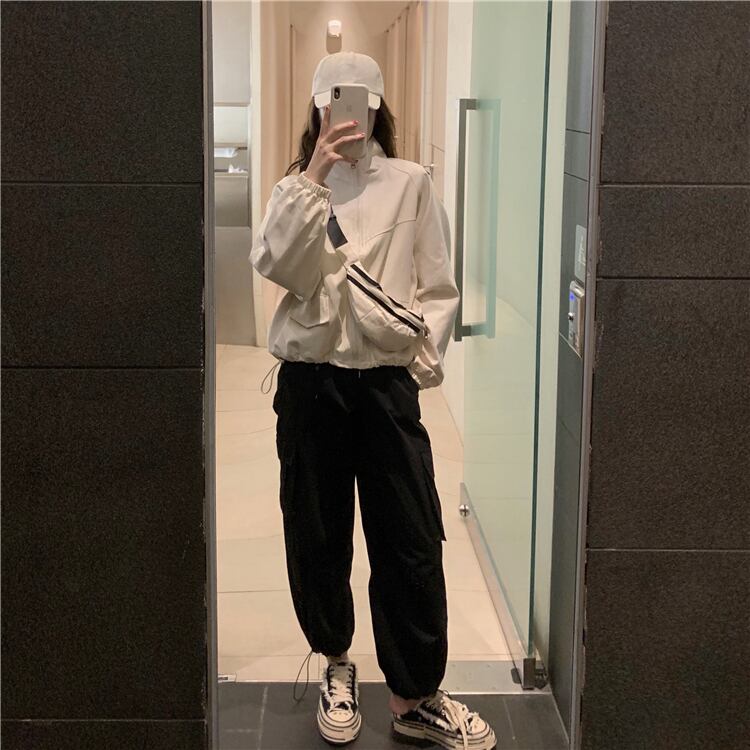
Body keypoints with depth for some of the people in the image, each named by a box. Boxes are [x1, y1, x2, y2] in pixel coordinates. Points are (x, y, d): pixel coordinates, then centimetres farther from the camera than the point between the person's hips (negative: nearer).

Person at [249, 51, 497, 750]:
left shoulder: (410, 183, 5)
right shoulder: (295, 185, 8)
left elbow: (437, 286, 4)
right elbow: (278, 266, -11)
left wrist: (425, 347, -11)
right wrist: (314, 179, -15)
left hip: (387, 379, -1)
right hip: (310, 377, 1)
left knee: (411, 540, -1)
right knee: (317, 534, 10)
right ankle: (335, 663, 32)